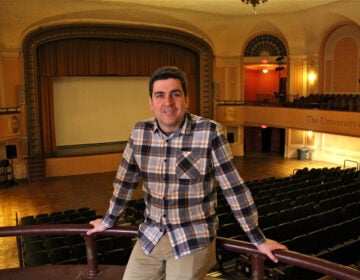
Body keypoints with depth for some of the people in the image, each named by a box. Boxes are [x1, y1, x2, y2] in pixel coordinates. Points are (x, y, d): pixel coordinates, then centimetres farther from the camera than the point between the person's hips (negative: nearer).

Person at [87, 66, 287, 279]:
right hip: (150, 235, 4)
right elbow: (125, 181, 10)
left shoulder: (210, 132, -16)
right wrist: (108, 221, 19)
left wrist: (259, 240, -7)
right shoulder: (139, 132, -3)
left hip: (193, 239, -4)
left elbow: (234, 187, -12)